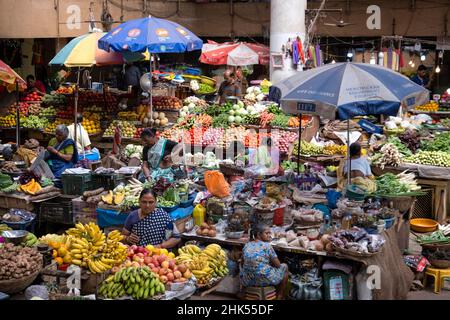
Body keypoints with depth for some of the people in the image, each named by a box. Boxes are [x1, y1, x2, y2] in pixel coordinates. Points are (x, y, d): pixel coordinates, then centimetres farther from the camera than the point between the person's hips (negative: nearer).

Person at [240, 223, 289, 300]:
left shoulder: (246, 246, 6)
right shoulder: (266, 245, -8)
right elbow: (277, 265, -3)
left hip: (246, 281, 5)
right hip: (264, 280, -5)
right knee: (284, 266, 20)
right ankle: (280, 297, 25)